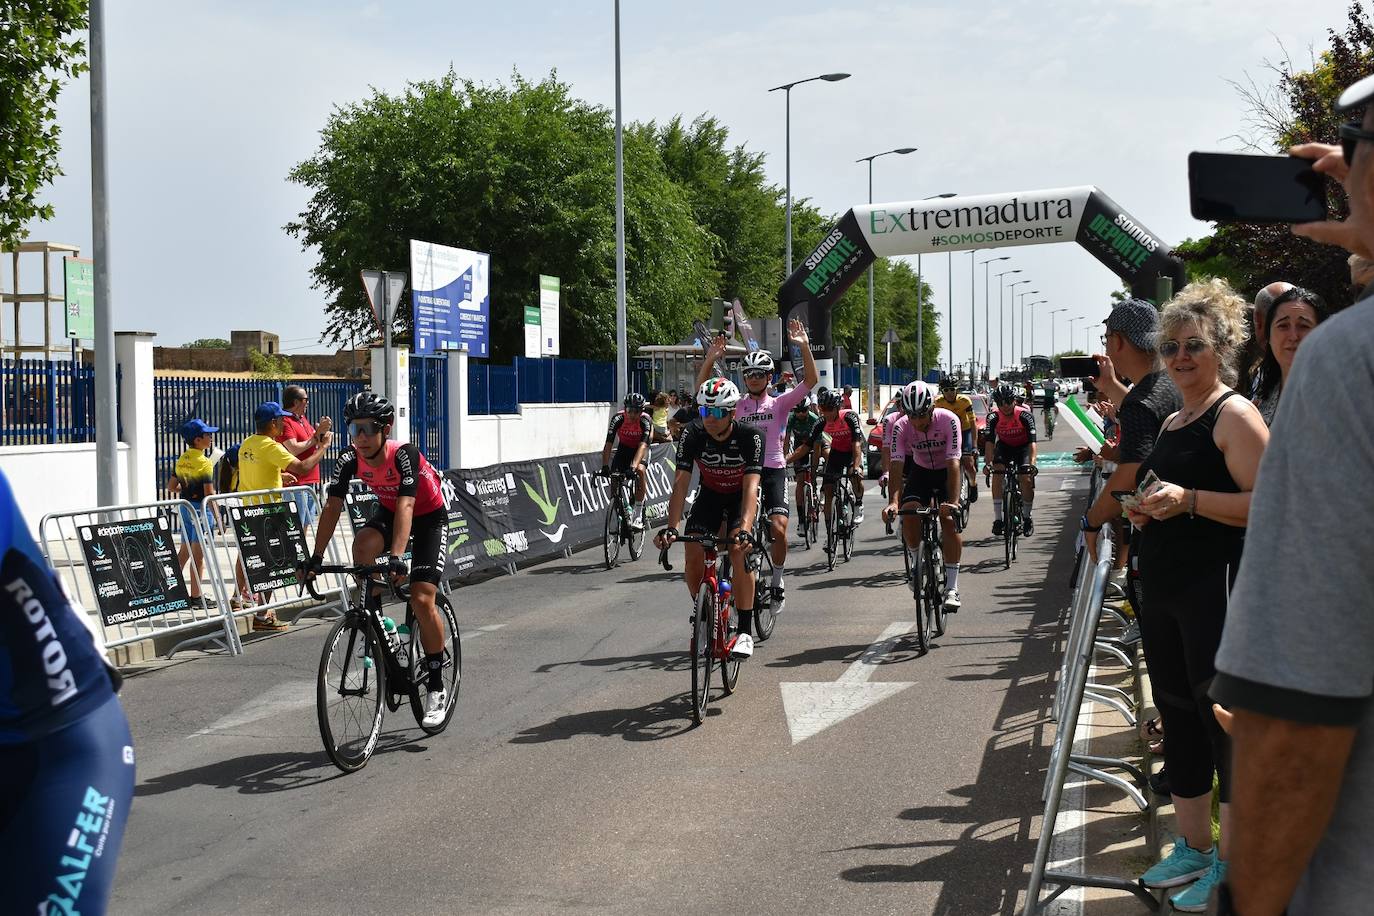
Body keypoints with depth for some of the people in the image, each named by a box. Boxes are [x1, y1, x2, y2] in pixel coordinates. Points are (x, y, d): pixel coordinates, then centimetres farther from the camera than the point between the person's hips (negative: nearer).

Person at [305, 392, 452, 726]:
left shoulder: (404, 454, -33)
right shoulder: (349, 458, -20)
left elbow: (406, 504, -44)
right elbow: (333, 506, -20)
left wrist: (395, 555, -56)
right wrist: (316, 557, -29)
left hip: (429, 517, -4)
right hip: (388, 511, 4)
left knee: (422, 599, -15)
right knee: (363, 544, -31)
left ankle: (436, 688, -1)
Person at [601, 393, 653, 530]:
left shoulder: (645, 421, -30)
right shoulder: (618, 418, -26)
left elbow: (643, 445, -40)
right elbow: (608, 444, -30)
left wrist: (633, 466, -54)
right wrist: (605, 466, -42)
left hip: (640, 450, -2)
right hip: (624, 448, 2)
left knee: (640, 470, -31)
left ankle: (638, 515, -25)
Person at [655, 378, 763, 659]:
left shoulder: (750, 436, -29)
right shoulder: (693, 435, -23)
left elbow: (750, 486, -37)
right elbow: (680, 483, -27)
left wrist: (744, 529, -52)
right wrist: (671, 528, -40)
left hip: (741, 497, -3)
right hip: (709, 495, 3)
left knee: (738, 551, -26)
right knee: (693, 560, -13)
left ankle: (745, 631, -18)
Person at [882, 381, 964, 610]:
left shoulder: (948, 421, -30)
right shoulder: (901, 427, -23)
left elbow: (953, 464, -34)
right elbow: (896, 465, -28)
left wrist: (953, 503, -44)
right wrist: (892, 502, -42)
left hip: (945, 472, -2)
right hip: (920, 471, 2)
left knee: (949, 519, -21)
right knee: (908, 516, -21)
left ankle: (952, 588, -17)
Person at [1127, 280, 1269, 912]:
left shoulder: (1235, 415, -9)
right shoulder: (1172, 422, 17)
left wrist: (1187, 499, -26)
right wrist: (1145, 508, 10)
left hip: (1216, 590, -9)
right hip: (1163, 589, 9)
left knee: (1224, 717, -3)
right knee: (1177, 713, 15)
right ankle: (1192, 847, 27)